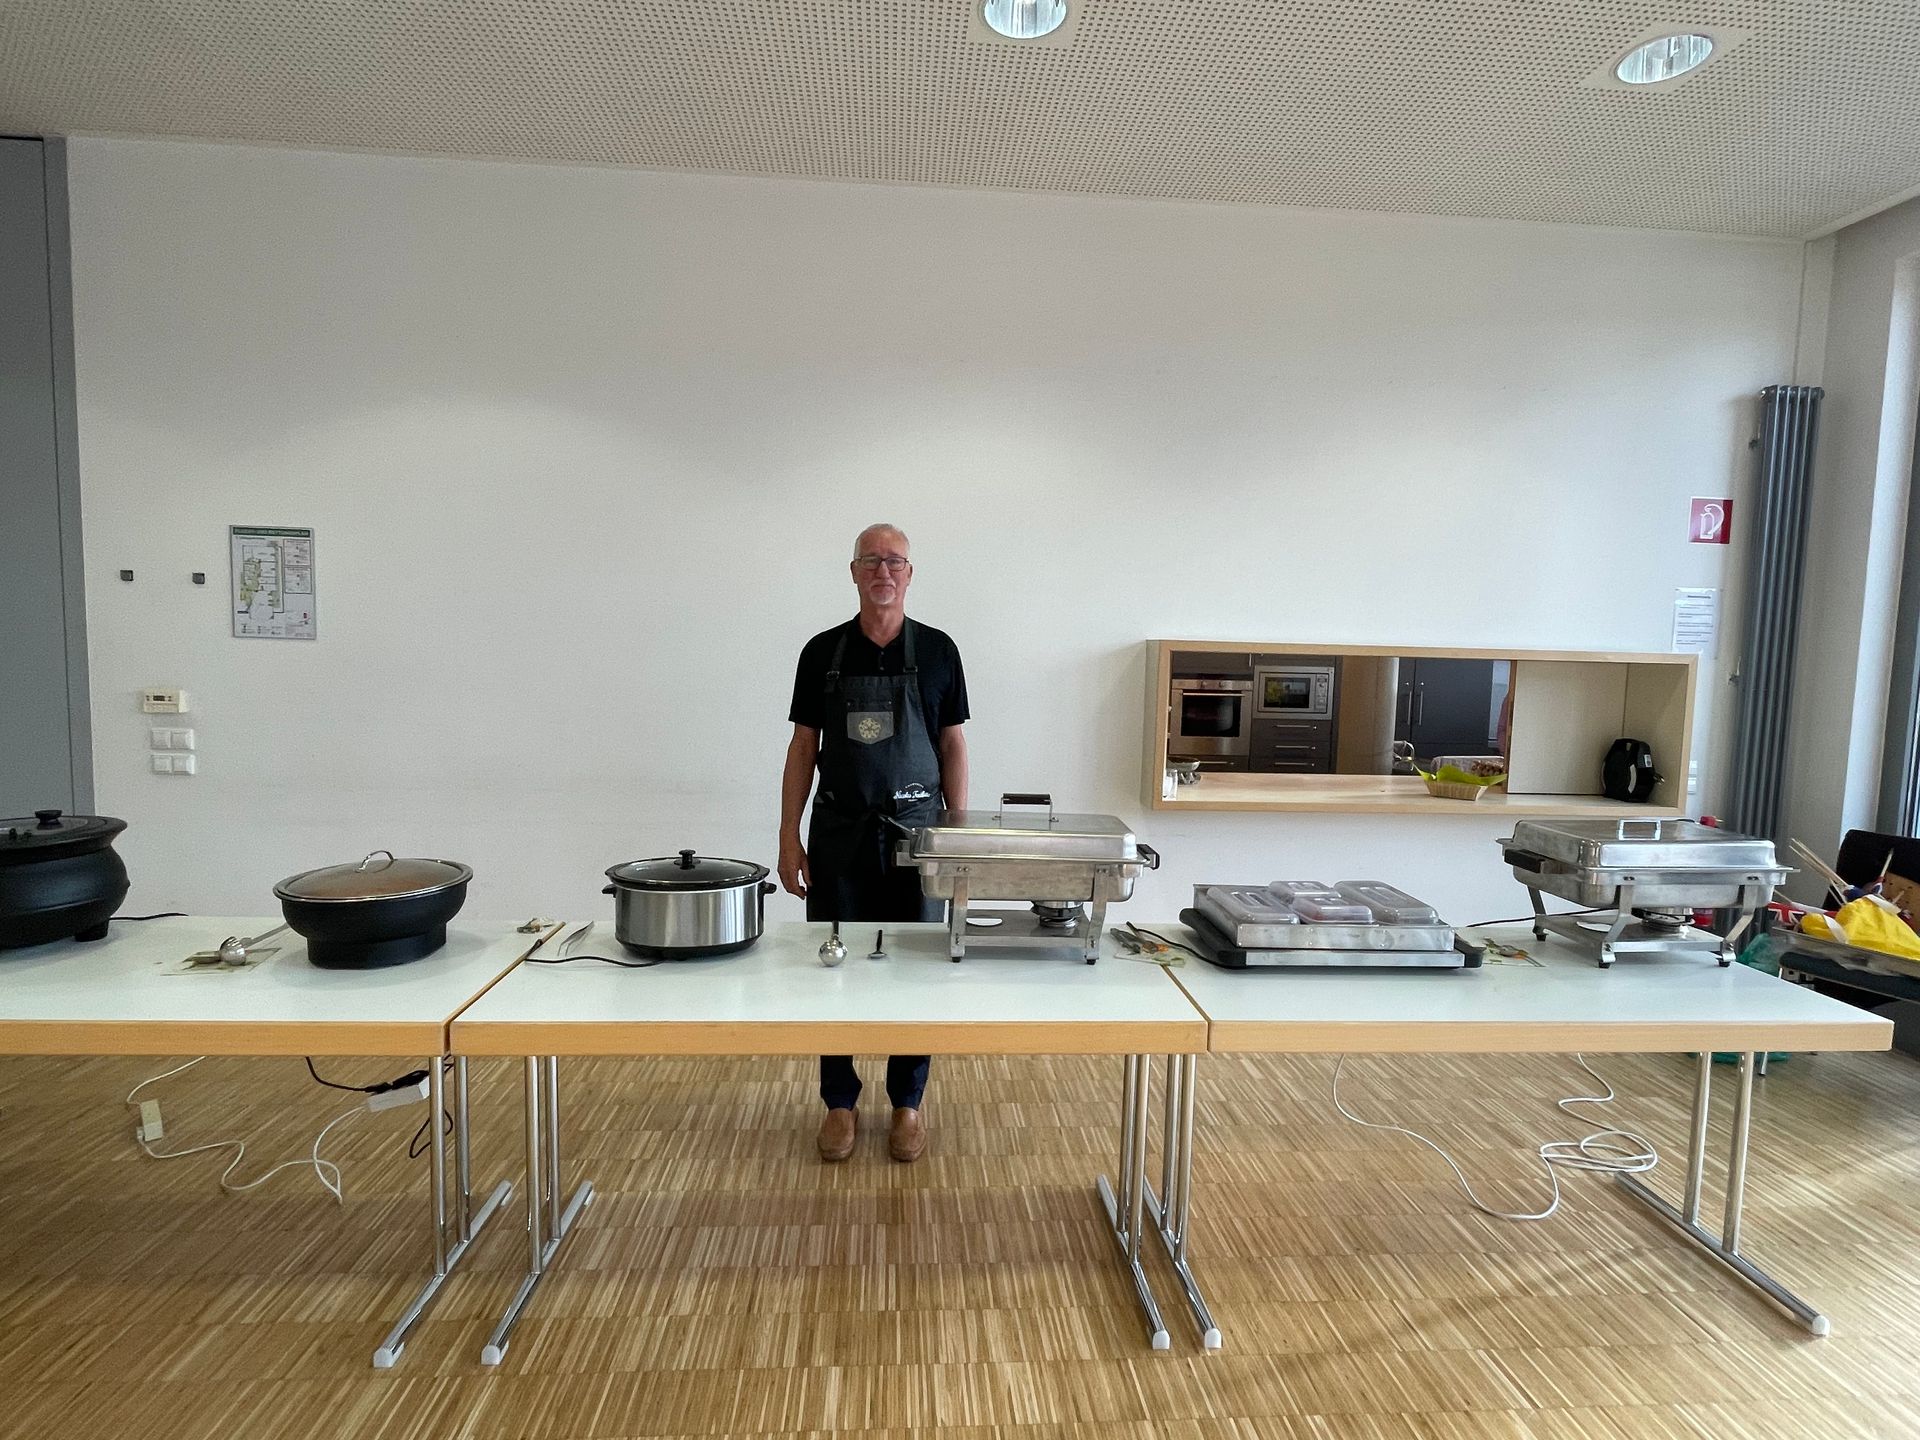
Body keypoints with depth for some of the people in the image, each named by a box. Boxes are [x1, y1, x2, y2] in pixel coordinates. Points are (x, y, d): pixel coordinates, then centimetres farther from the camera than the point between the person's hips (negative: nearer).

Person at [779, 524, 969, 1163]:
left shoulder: (936, 649, 1)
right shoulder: (823, 651, 3)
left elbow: (953, 745, 3)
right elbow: (803, 747, 4)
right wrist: (789, 838, -2)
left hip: (916, 828, 0)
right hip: (839, 830, 1)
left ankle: (908, 1104, 25)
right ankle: (840, 1103, 26)